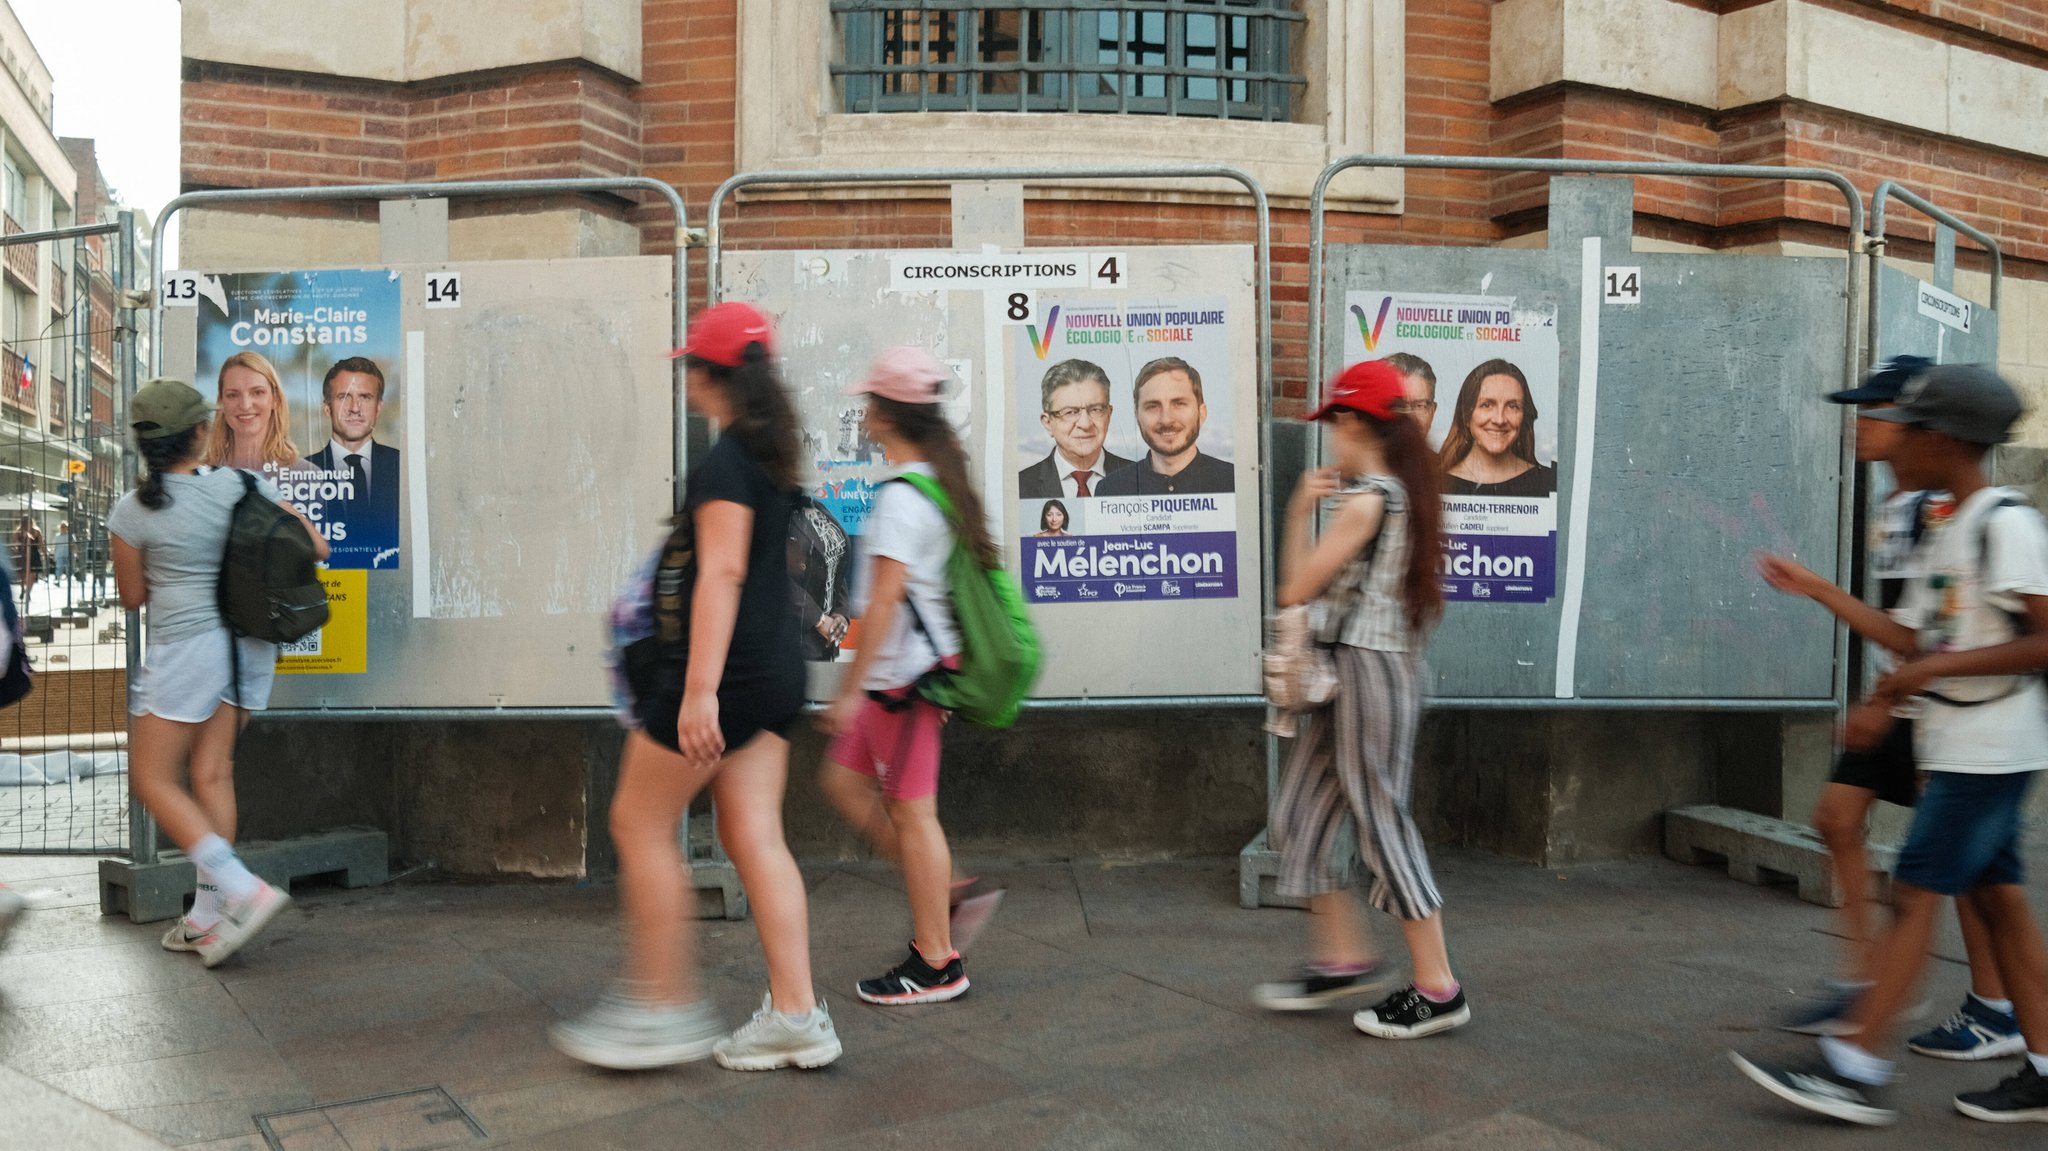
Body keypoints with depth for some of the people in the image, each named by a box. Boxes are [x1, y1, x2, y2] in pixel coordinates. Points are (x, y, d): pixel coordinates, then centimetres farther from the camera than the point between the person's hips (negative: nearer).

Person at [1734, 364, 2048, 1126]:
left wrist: (1934, 669, -23)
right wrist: (1815, 589, 13)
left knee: (1915, 893, -8)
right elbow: (1914, 640, 14)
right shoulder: (1945, 535, 13)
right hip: (1958, 749, 9)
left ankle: (1855, 1069, -5)